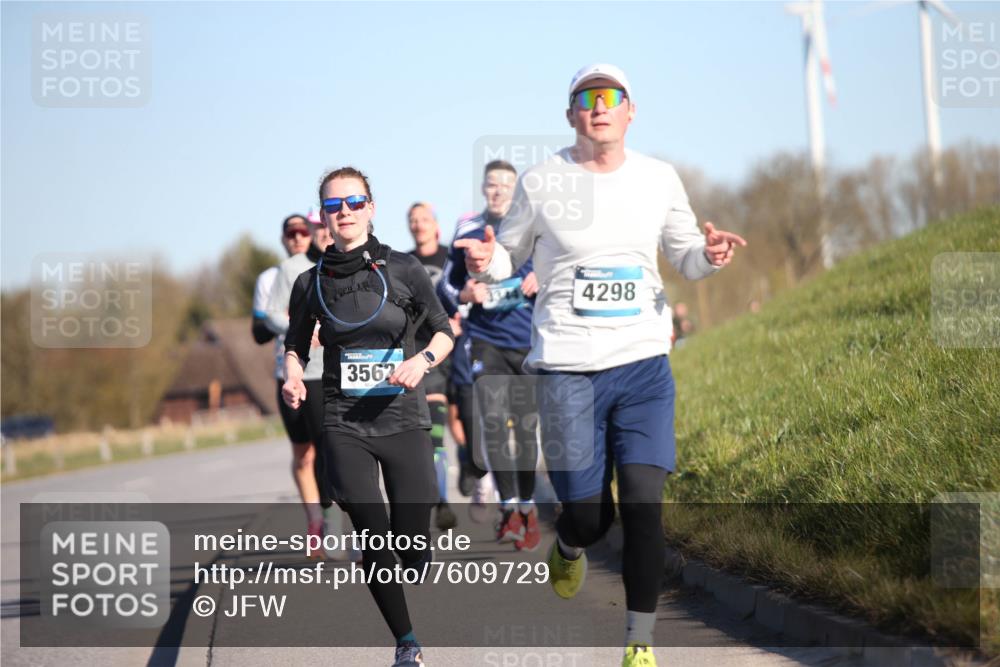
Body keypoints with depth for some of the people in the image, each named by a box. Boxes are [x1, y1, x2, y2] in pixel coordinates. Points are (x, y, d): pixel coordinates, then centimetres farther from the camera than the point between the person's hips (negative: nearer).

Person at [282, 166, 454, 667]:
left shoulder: (402, 269, 0)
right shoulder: (311, 283, 4)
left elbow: (444, 330, 5)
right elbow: (296, 344, 17)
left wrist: (423, 359, -15)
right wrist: (293, 377, -4)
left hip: (404, 420, -1)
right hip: (345, 427, 1)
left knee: (412, 550, -3)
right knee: (374, 541, -9)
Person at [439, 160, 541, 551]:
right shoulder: (468, 234, 3)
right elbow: (447, 286, 13)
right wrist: (465, 295, -8)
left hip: (530, 342, 0)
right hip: (487, 341, 0)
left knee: (526, 427, 5)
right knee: (494, 423, -13)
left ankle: (527, 509, 18)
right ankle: (509, 508, -8)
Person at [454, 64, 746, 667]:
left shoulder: (660, 179, 6)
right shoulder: (541, 182, -1)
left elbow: (685, 255, 18)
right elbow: (510, 254, 9)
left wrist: (709, 255, -5)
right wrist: (487, 261, -14)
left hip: (644, 362, 2)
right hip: (568, 366, -2)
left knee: (643, 503, -9)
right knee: (589, 515, 0)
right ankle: (568, 547, 39)